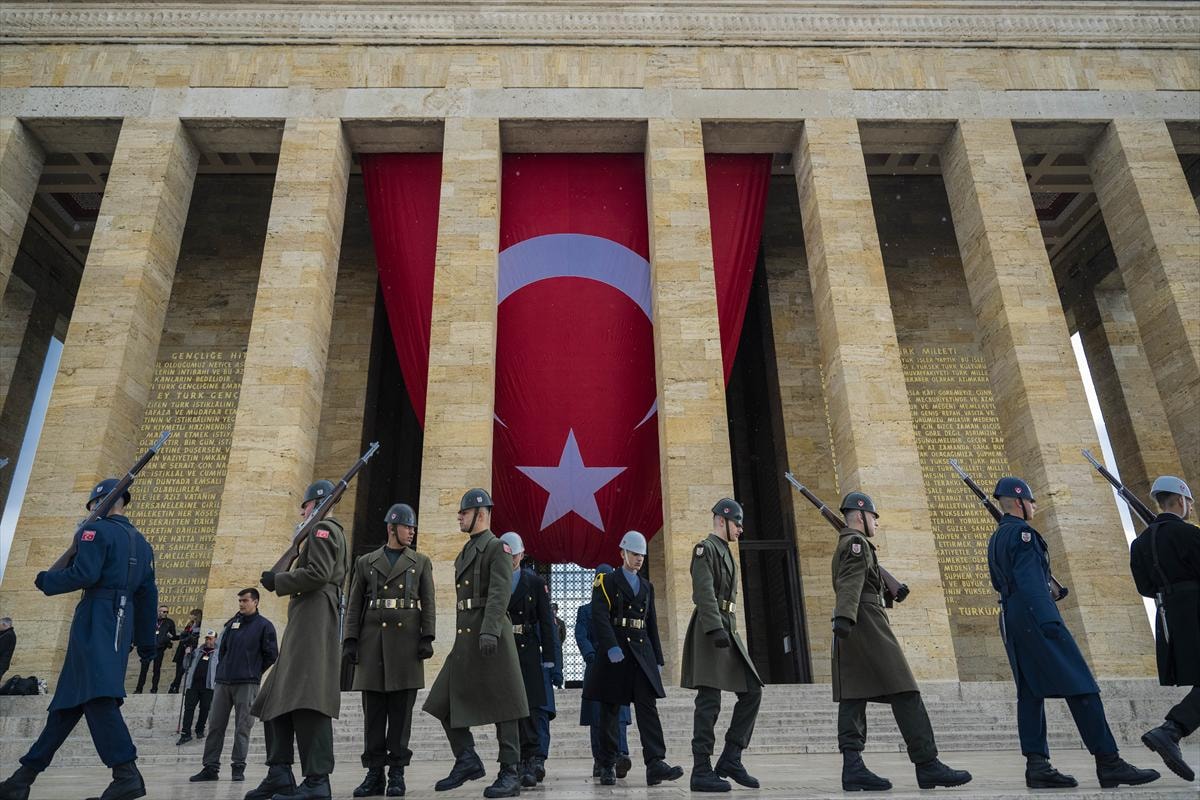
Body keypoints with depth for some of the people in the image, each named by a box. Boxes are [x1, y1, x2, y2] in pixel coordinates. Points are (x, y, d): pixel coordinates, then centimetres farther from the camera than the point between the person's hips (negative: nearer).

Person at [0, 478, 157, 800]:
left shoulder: (96, 531, -3)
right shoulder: (142, 543, 20)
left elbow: (84, 574, -17)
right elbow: (148, 596, 18)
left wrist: (46, 581, 3)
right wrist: (146, 642, 21)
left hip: (96, 617, -9)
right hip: (123, 621, 9)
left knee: (97, 695, -17)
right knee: (69, 697, 15)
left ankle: (127, 774, -27)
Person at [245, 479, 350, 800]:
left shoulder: (323, 528, -2)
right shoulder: (328, 534, 30)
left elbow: (317, 574, -17)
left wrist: (276, 581, -5)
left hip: (314, 618, -11)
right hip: (305, 622, 11)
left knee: (306, 698, -17)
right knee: (277, 697, 12)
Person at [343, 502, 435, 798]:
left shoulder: (421, 562, 12)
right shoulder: (365, 562, 14)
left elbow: (428, 603, 6)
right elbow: (355, 605, 10)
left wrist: (427, 638, -5)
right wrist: (350, 639, 0)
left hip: (406, 640, -1)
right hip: (372, 640, 1)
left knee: (401, 710, 0)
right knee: (373, 710, 2)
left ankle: (397, 773, 6)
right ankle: (374, 773, 9)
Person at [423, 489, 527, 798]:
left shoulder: (498, 548, -6)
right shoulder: (465, 552, 21)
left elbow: (500, 594, -18)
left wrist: (489, 631, -30)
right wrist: (464, 638, 21)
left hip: (490, 636, -9)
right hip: (465, 637, 9)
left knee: (501, 705, -3)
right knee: (445, 701, 6)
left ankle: (510, 775, 4)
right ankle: (467, 760, 17)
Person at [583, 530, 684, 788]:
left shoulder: (647, 586, 18)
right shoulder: (606, 582, 0)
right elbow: (600, 617, -12)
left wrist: (658, 659, 14)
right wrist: (612, 647, -24)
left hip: (642, 653, 4)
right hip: (614, 653, -4)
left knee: (648, 707, -7)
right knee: (610, 710, 3)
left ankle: (655, 764, -13)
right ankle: (608, 767, 11)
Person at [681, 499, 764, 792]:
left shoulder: (725, 552, 22)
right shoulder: (705, 549, -7)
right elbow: (704, 593, -19)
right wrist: (716, 629, -28)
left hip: (727, 629, 10)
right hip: (711, 630, -10)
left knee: (752, 691, 6)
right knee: (710, 701, -8)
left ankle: (730, 759, 12)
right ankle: (702, 772, -2)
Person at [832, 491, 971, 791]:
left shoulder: (842, 547, 25)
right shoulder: (857, 542, -5)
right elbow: (850, 581, -20)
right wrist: (844, 617, -32)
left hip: (851, 629, 10)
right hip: (867, 620, -10)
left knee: (853, 696, 0)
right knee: (904, 692, -9)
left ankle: (853, 767, -6)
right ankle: (927, 764, -10)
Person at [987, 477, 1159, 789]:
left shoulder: (995, 539, 20)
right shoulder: (1021, 532, -9)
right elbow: (1030, 580, -19)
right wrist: (1049, 621, -23)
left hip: (1010, 620, 10)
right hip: (1033, 613, -9)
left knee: (1030, 691, 5)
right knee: (1080, 686, -6)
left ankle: (1037, 766, 3)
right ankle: (1108, 763, -6)